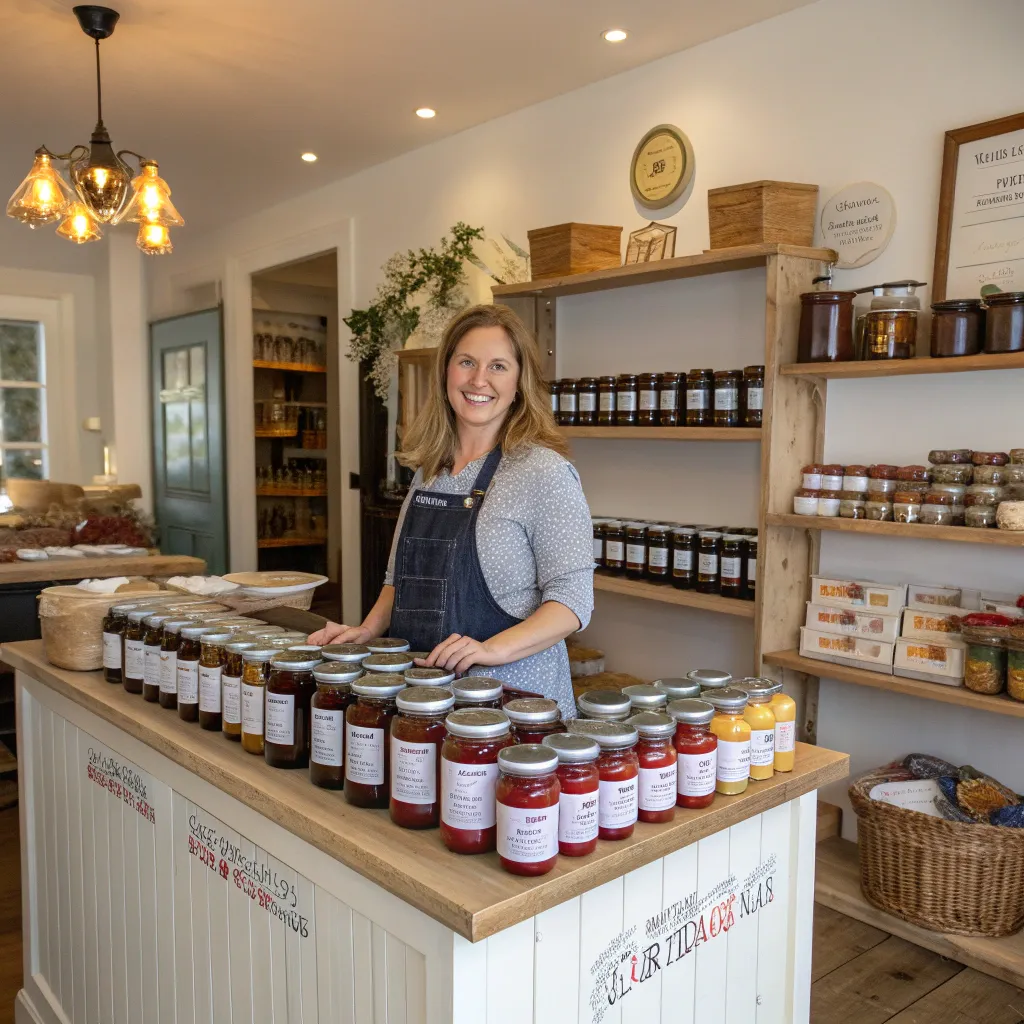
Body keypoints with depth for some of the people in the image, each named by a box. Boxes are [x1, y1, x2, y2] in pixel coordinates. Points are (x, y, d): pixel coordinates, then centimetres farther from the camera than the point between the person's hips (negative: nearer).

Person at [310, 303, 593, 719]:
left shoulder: (543, 471, -12)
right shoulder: (428, 469, 8)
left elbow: (572, 599, -16)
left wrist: (494, 648, -28)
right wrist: (367, 630, 3)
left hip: (511, 693, -6)